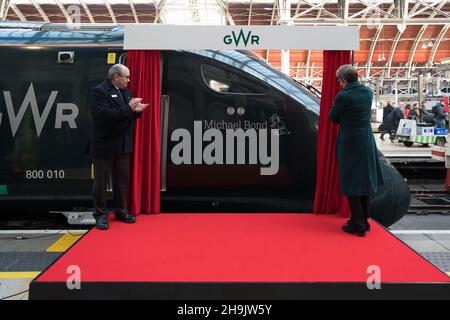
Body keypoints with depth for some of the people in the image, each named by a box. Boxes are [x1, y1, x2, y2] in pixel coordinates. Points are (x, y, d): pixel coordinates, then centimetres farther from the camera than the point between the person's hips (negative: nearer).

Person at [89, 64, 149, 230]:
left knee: (122, 180, 14)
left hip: (123, 145, 7)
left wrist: (137, 110, -7)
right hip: (105, 146, -7)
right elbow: (104, 115, -24)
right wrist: (128, 108, -24)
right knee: (101, 182, 4)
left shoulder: (125, 91, 12)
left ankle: (120, 210, 27)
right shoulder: (99, 91, -12)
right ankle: (100, 214, 14)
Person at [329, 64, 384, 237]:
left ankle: (358, 224, 5)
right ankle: (363, 220, 27)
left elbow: (332, 117, -6)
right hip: (367, 143, 7)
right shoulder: (368, 92, 2)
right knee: (364, 181, 17)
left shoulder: (343, 96, -17)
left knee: (351, 184, 3)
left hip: (349, 144, -6)